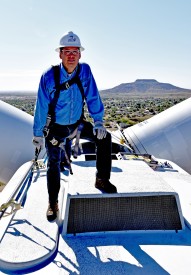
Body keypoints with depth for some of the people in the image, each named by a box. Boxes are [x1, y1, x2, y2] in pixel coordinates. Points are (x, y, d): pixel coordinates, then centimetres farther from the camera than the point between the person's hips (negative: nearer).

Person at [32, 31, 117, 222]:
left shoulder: (85, 70, -12)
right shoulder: (49, 76, -19)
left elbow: (93, 97, -8)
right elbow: (41, 107, -14)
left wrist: (98, 121, -16)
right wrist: (37, 134, -10)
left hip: (77, 123, 2)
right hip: (56, 127, -2)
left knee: (104, 137, -15)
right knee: (53, 163, 4)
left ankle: (102, 179, 1)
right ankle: (53, 203, 24)